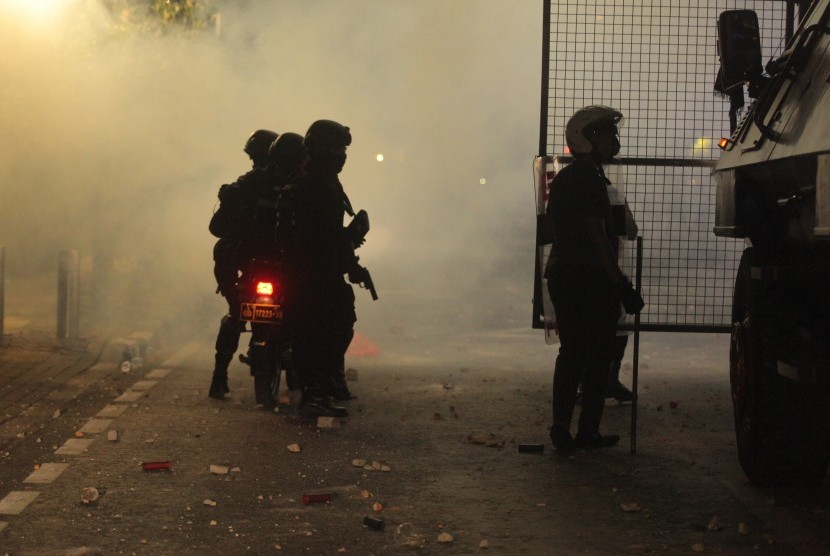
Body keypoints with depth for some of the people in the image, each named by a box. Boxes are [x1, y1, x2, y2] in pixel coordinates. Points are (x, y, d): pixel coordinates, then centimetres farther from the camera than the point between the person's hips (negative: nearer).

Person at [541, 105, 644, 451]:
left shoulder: (562, 180, 12)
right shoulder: (590, 182, -15)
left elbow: (548, 232, 18)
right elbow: (597, 238, -19)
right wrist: (623, 286, -18)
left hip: (561, 276, 8)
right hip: (592, 280, -8)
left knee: (570, 352, 13)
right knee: (597, 358, 1)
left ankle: (561, 429, 10)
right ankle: (588, 432, 4)